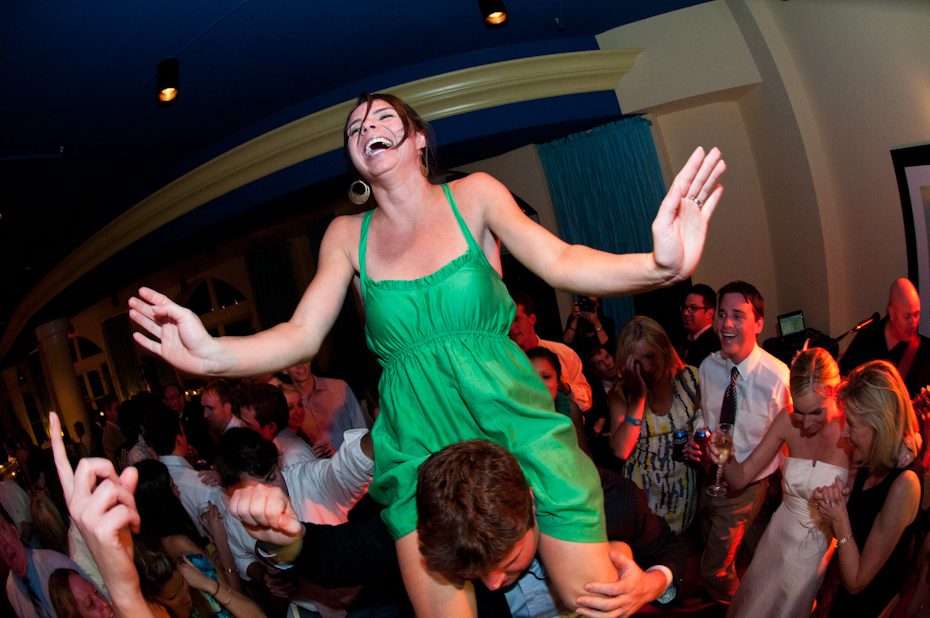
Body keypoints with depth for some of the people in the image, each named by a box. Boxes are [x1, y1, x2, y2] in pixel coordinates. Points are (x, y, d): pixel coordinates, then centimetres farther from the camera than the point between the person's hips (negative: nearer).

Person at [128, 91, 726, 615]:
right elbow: (302, 335, -2)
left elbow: (561, 262, -10)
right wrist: (212, 355, -22)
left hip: (513, 418, -1)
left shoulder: (473, 195, 2)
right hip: (420, 443, 2)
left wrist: (659, 264, -30)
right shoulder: (347, 235, 6)